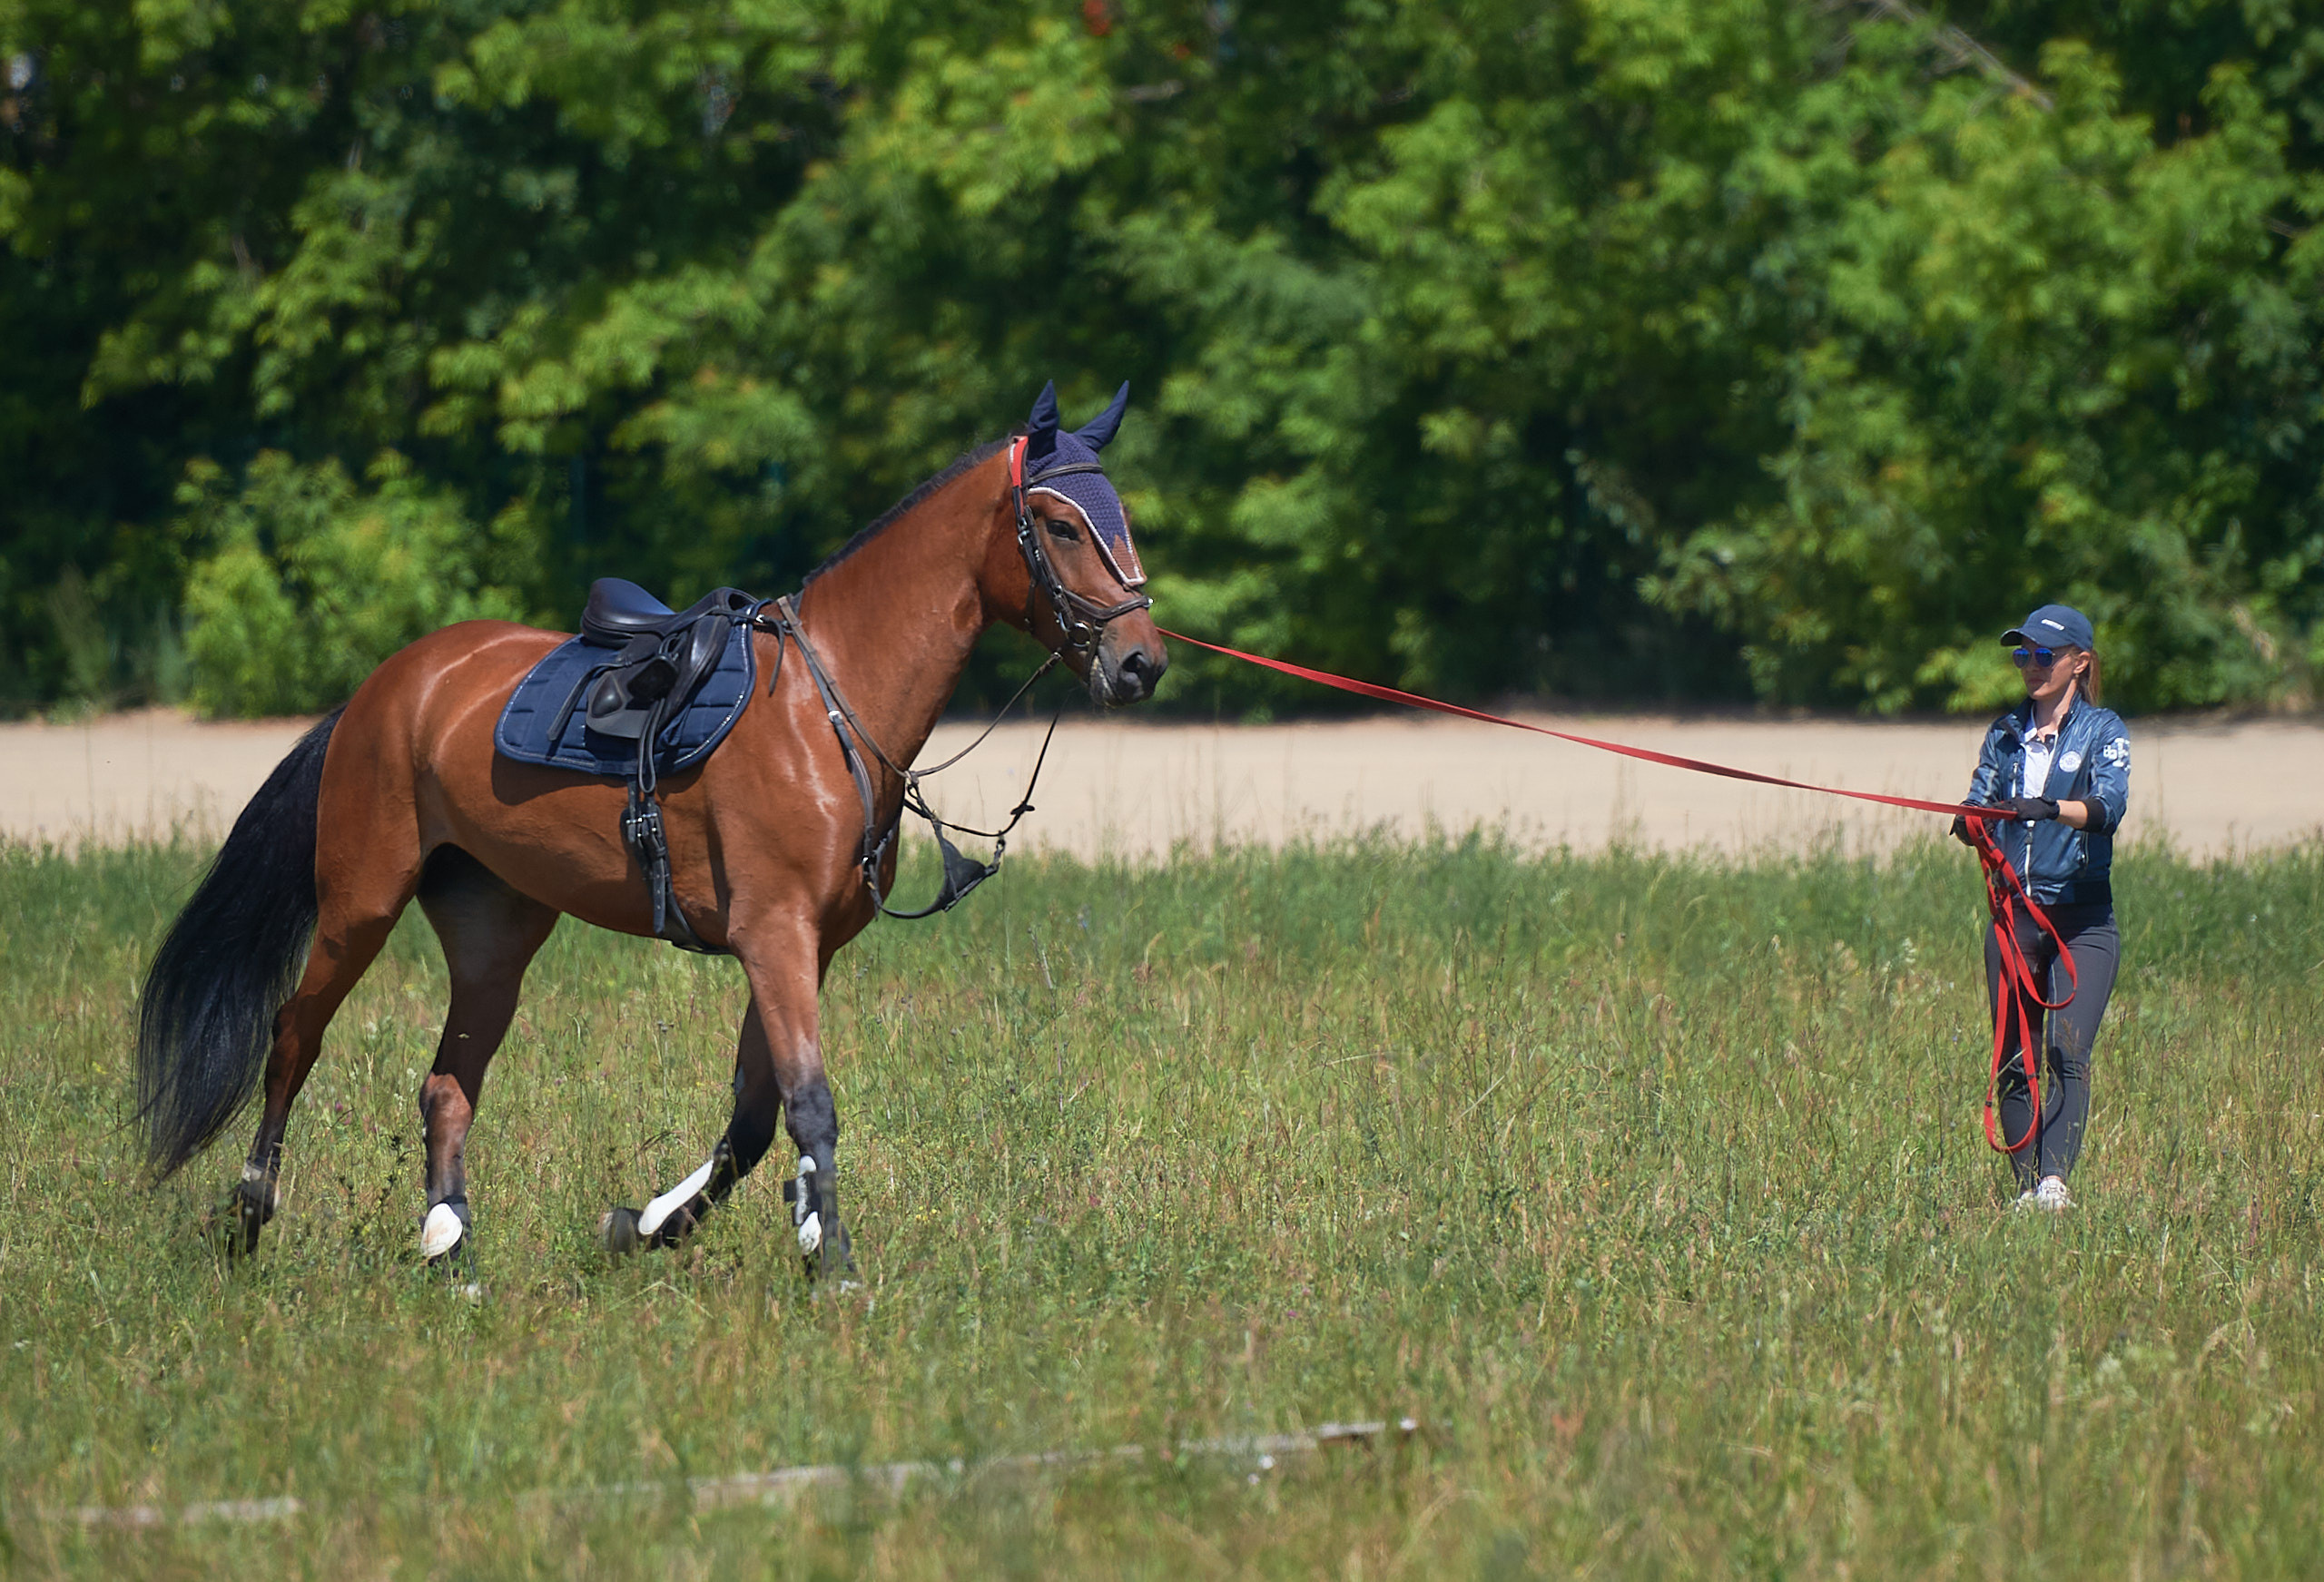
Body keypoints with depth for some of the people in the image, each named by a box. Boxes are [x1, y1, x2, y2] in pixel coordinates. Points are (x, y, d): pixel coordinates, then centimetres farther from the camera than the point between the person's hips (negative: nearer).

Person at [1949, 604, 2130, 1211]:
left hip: (2082, 917, -4)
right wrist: (1970, 823, -20)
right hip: (2013, 911, 4)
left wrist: (2051, 808, -36)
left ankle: (2056, 1179, -26)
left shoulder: (2103, 730, 1)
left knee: (2066, 1053, -17)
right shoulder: (2005, 733, 14)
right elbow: (1979, 804, 5)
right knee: (2013, 1060, 1)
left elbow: (2109, 806, -17)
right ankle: (2025, 1186, 8)